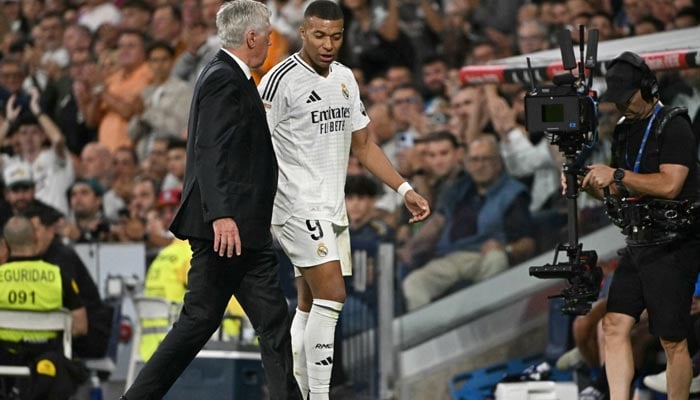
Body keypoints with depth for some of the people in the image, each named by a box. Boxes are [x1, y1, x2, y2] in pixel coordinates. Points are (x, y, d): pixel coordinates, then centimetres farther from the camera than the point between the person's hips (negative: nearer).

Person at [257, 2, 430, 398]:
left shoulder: (345, 79, 12)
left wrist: (405, 190, 13)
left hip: (333, 209, 8)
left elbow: (363, 145, 20)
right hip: (298, 206, -8)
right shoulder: (281, 80, -11)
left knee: (311, 305, 10)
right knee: (332, 294, -17)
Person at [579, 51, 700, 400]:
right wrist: (590, 184, 1)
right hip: (638, 245, 8)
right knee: (614, 325, -4)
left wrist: (617, 176, -18)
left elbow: (669, 185, -22)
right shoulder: (624, 131, 14)